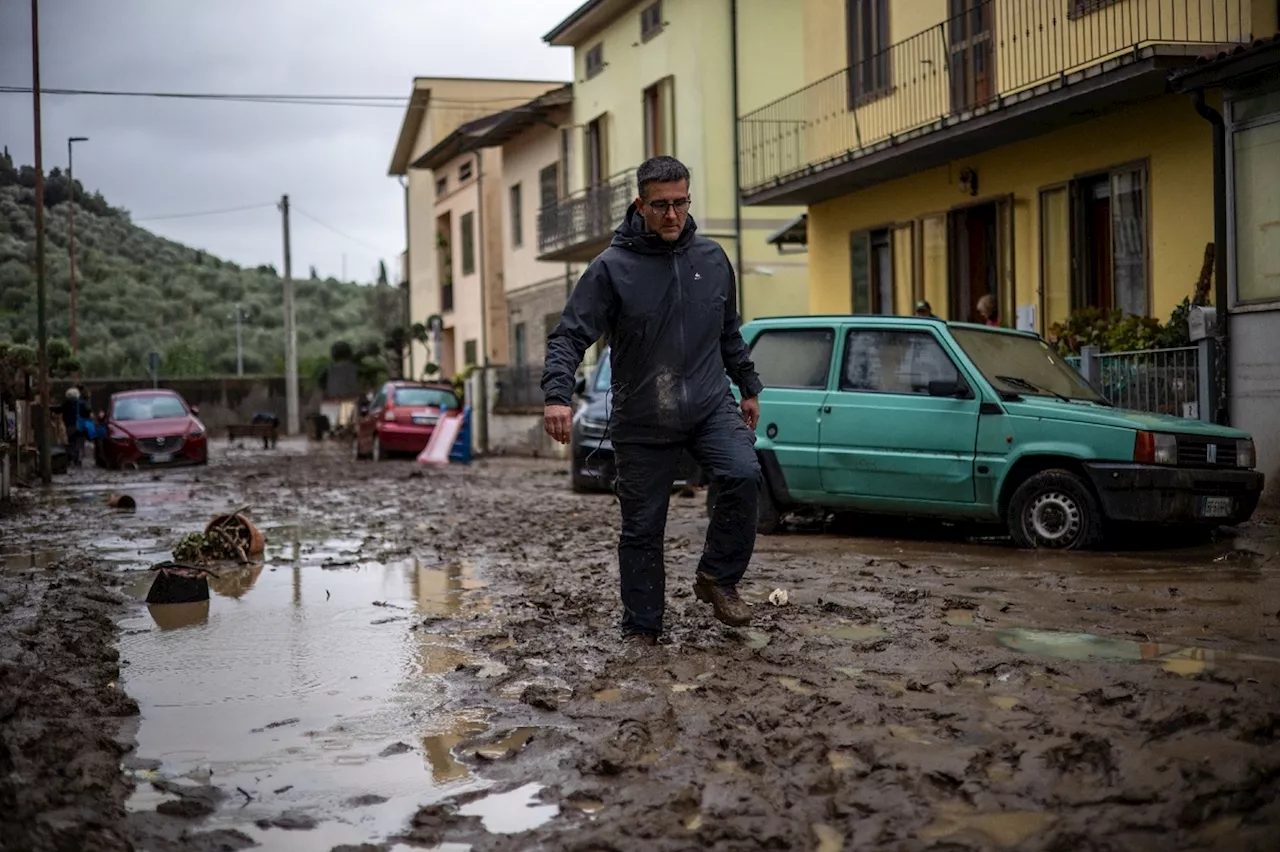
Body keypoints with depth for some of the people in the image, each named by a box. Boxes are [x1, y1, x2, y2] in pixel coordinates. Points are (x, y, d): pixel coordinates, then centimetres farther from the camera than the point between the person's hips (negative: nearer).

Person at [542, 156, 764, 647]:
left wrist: (749, 388, 23)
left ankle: (718, 578, -3)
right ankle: (641, 630, 20)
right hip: (641, 421, -2)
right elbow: (569, 336, -11)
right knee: (642, 528, 4)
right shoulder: (612, 268, -7)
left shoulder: (712, 260, 7)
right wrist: (557, 394, -26)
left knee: (743, 475, -24)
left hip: (711, 406, 2)